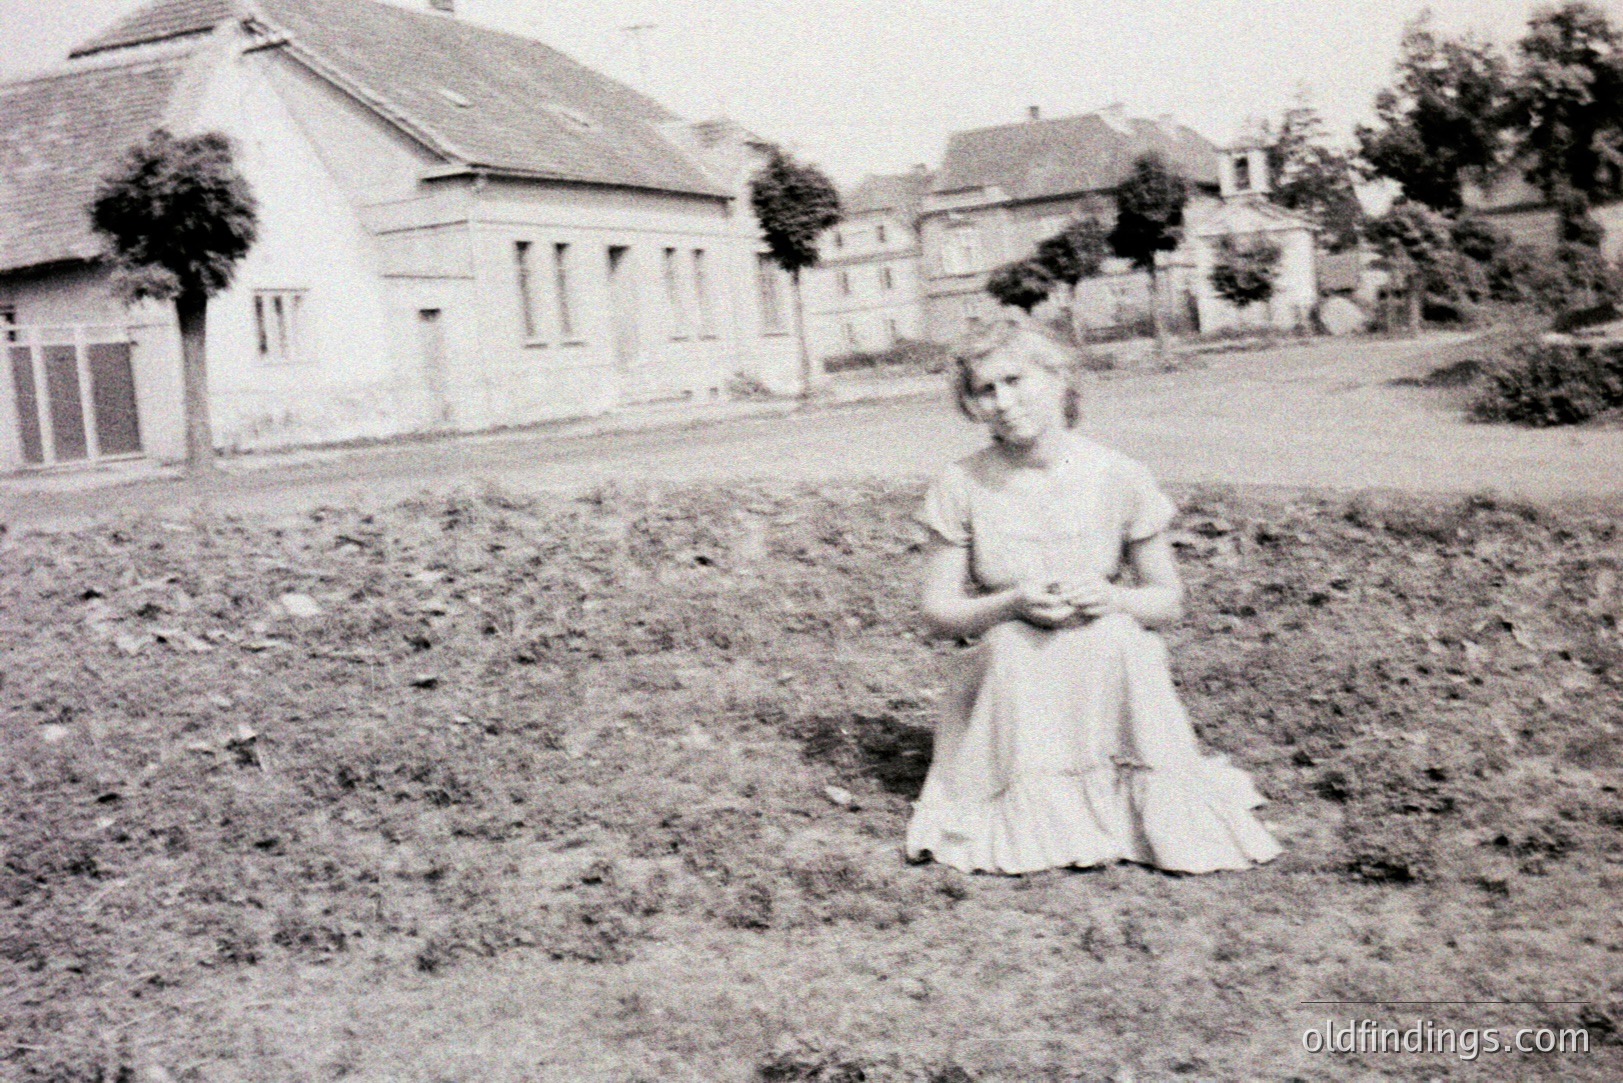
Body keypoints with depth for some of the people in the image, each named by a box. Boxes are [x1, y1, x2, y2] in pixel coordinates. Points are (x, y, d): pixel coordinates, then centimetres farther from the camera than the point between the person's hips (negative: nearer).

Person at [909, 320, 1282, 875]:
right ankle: (1041, 814, -15)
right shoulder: (962, 486, -5)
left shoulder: (1118, 478, -5)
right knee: (1013, 645, -31)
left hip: (1110, 669, 0)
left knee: (1112, 636, -31)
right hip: (1011, 680, 0)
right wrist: (1014, 603, -20)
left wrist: (1112, 599, -19)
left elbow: (1169, 600, 4)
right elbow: (938, 612, -1)